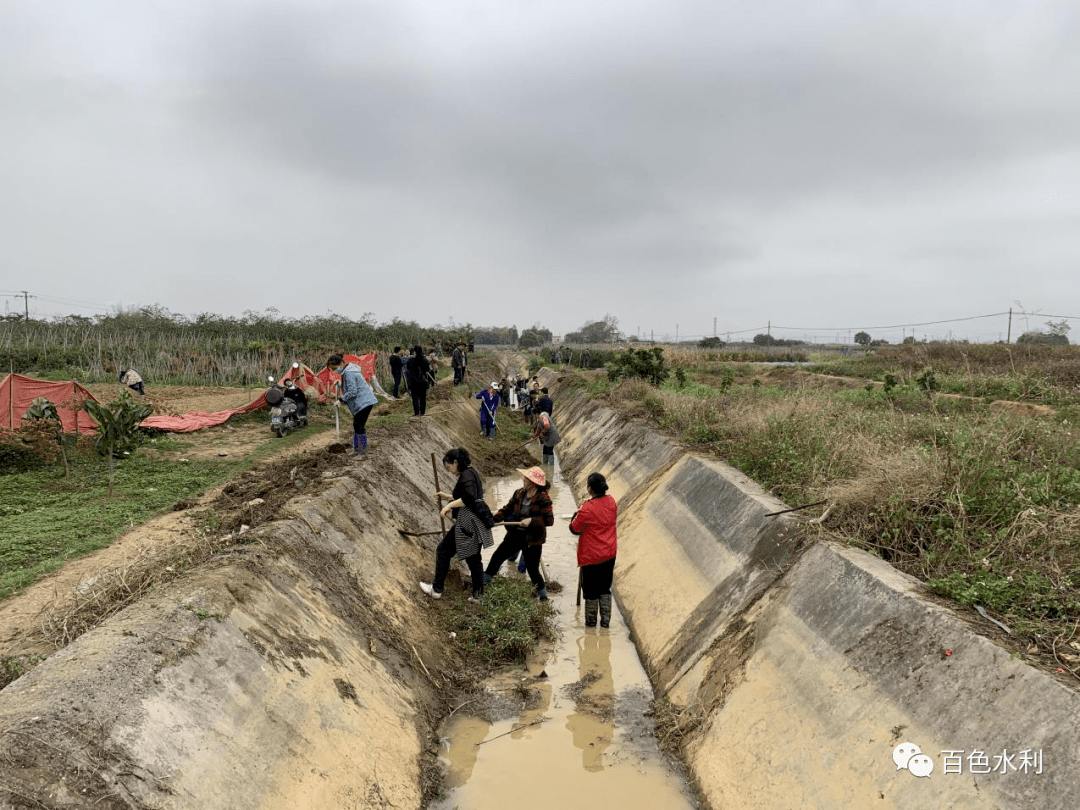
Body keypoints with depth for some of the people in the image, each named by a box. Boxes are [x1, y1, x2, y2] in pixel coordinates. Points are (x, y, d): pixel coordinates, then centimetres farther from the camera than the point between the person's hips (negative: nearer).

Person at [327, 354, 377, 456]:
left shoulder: (348, 373, -19)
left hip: (363, 403, -11)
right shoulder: (347, 370, 14)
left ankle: (363, 453, -1)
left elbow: (352, 392, -24)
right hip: (360, 403, 11)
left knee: (360, 426, -7)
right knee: (356, 425, 17)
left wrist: (340, 400, -19)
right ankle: (357, 450, 26)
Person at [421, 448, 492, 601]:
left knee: (443, 550, 5)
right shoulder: (471, 473, 15)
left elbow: (469, 498, -29)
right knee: (473, 558, 15)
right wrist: (447, 497, 21)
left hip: (467, 524, -10)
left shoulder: (467, 475, -15)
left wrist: (449, 505, -22)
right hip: (476, 524, 10)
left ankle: (436, 590, 15)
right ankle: (478, 594, 20)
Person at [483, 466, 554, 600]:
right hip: (515, 535, 6)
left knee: (532, 568, 2)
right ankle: (486, 578, 35)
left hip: (532, 539, -6)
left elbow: (549, 519, -19)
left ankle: (542, 592, 27)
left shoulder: (543, 499, -15)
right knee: (497, 556, 13)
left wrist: (531, 520, -29)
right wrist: (495, 519, -7)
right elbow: (507, 509, 8)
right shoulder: (519, 494, 2)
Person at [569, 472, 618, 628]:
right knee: (605, 589, 18)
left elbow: (575, 529, -12)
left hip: (591, 556, -6)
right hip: (609, 554, 6)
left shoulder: (587, 508, -23)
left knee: (591, 592, 10)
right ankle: (606, 622, 21)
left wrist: (577, 512, 5)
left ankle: (591, 624, 20)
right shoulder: (611, 502, -4)